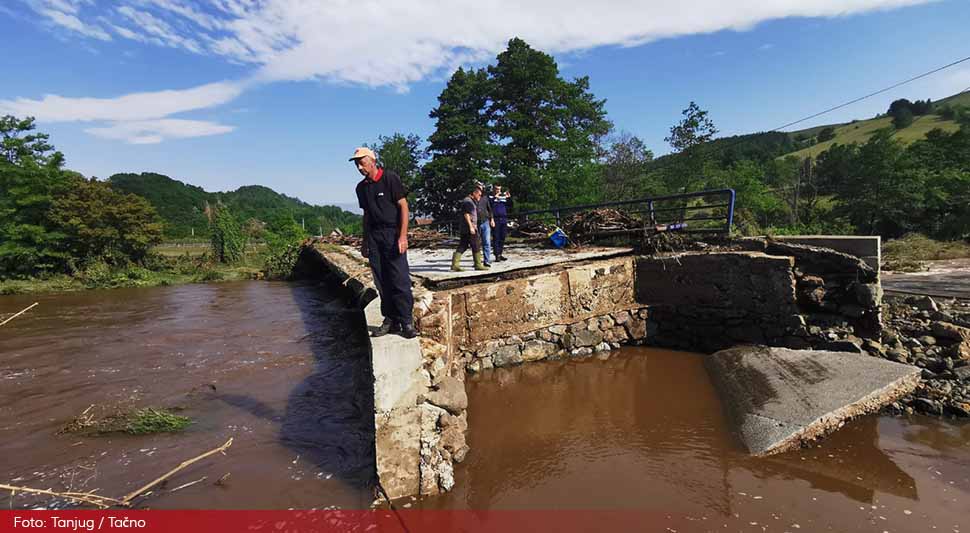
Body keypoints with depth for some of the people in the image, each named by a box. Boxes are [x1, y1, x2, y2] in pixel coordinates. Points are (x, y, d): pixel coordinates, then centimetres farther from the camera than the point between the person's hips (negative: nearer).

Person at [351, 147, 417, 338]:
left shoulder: (391, 179, -5)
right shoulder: (361, 187, 14)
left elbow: (403, 206, -8)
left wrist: (402, 236, -15)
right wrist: (365, 242, 18)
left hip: (392, 234, -6)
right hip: (374, 236, 6)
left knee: (400, 280, -8)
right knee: (381, 281, 5)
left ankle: (406, 322, -3)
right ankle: (390, 320, 13)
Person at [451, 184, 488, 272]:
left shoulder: (471, 201, 22)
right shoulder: (468, 201, -11)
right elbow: (466, 214, -19)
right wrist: (471, 226, -22)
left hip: (465, 229, 10)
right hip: (469, 227, -10)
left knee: (462, 246, 6)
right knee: (476, 246, -3)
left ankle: (455, 264, 1)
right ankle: (478, 265, 3)